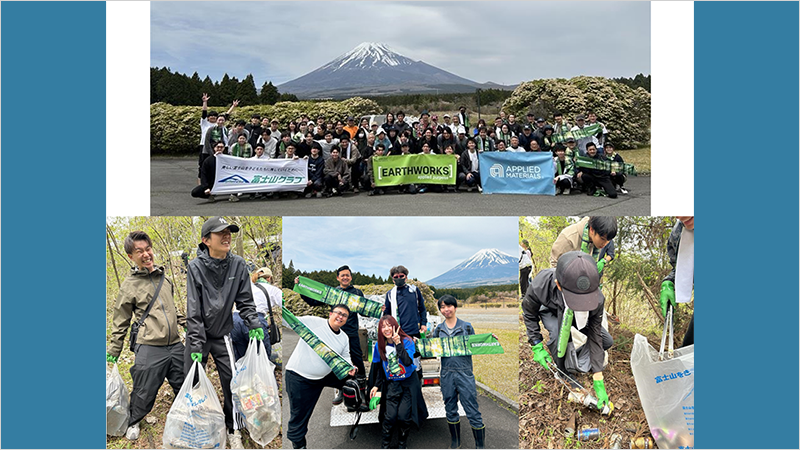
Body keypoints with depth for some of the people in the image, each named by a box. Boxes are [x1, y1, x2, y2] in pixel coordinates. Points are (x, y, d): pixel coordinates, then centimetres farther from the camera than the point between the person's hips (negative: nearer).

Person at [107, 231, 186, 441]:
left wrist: (186, 323, 19)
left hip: (175, 345, 5)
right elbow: (120, 321, 1)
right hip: (149, 349, -5)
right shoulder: (130, 285, -6)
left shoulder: (164, 277, 9)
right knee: (144, 392, 4)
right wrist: (114, 350, 4)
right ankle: (133, 422, 32)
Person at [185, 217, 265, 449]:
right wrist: (196, 345, -20)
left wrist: (254, 324, -14)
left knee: (231, 380, -1)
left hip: (222, 334, 2)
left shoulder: (238, 264, -8)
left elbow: (245, 300, 1)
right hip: (198, 334, -2)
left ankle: (232, 428, 17)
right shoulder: (196, 267, -16)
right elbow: (193, 309, -17)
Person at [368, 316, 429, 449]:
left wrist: (398, 343, -29)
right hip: (391, 384, 2)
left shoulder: (407, 341, -11)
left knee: (403, 417, -8)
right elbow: (379, 368, 13)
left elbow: (408, 361, -26)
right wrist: (376, 386, 8)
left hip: (409, 383, -2)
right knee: (389, 417, -10)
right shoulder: (379, 346, 0)